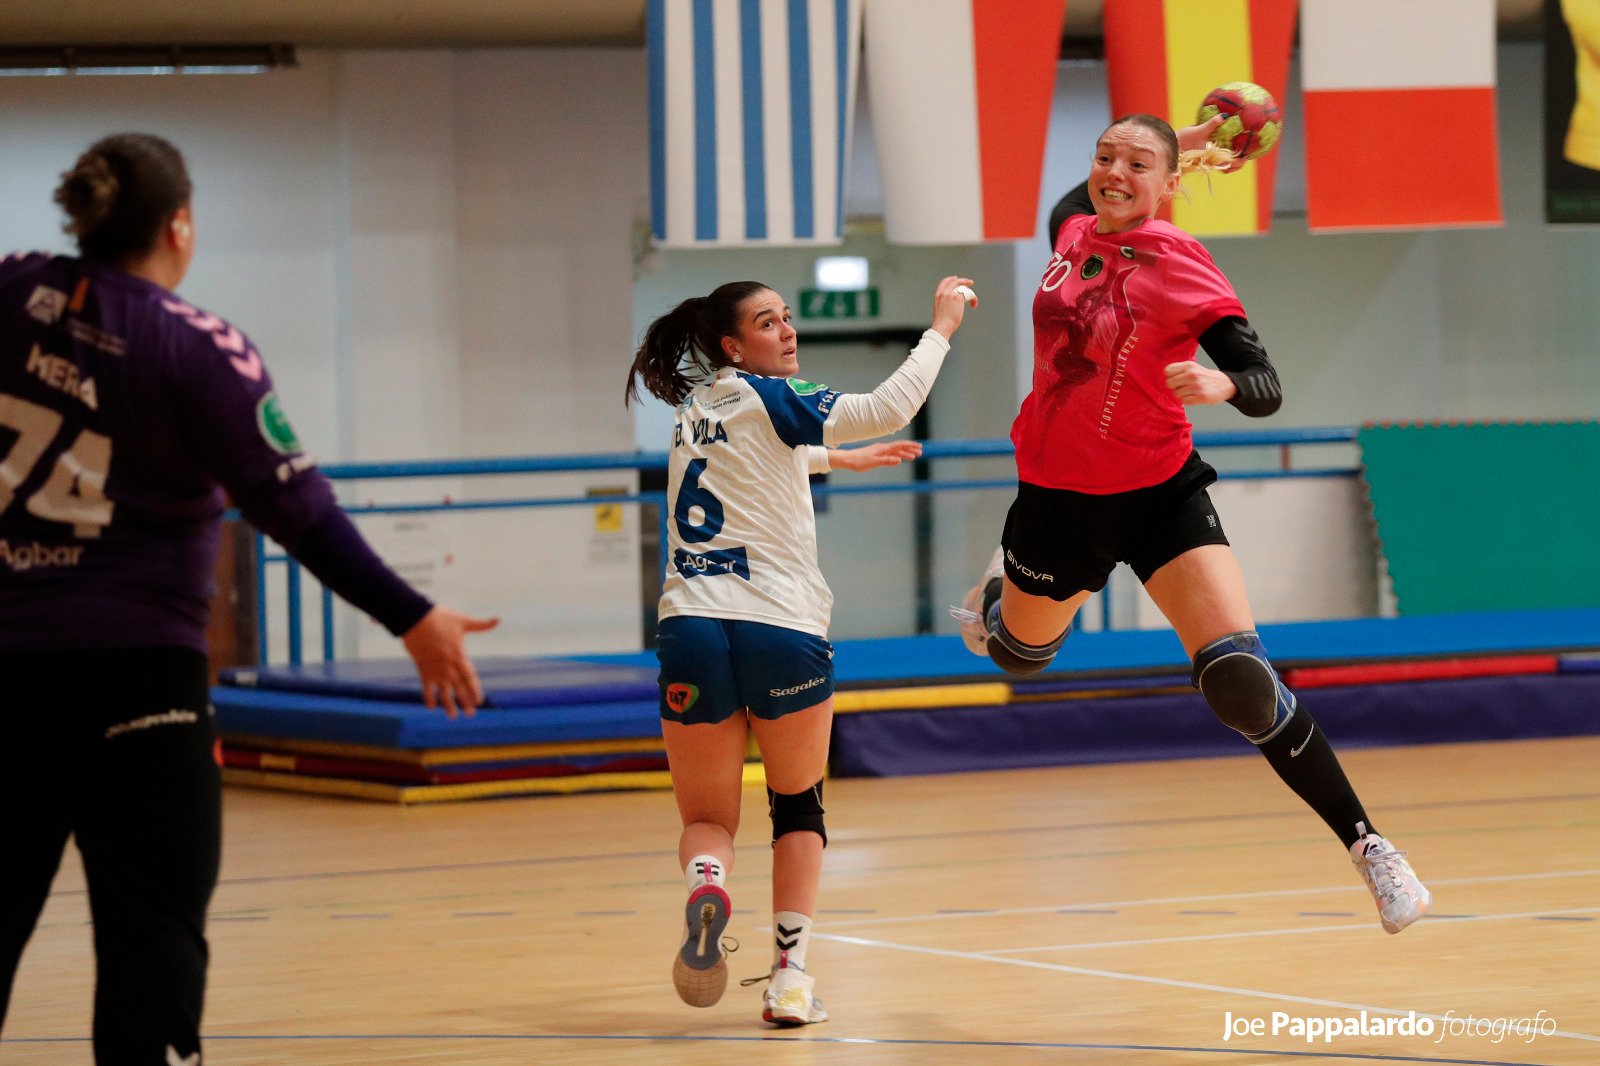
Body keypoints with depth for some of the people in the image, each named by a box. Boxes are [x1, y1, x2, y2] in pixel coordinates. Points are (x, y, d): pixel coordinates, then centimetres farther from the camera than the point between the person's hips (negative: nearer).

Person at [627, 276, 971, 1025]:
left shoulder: (697, 411, 19)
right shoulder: (766, 398, -1)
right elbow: (888, 410, -13)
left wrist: (839, 459, 52)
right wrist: (941, 328, -3)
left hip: (691, 627, 4)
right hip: (782, 627, -4)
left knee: (706, 818, 12)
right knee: (798, 806, 17)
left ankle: (706, 883, -24)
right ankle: (790, 976, 7)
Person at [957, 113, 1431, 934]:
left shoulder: (1181, 265, -17)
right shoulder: (1073, 230, -2)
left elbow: (1266, 388, -21)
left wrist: (1223, 384, -44)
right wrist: (1180, 147, 12)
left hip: (1159, 496, -5)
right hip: (1057, 498, 5)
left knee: (1240, 681, -21)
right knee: (1019, 653, 28)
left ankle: (1366, 845, -14)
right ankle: (1007, 588, 67)